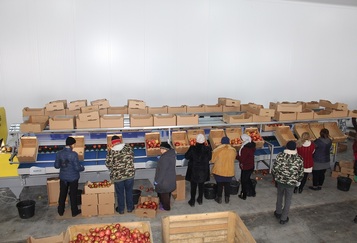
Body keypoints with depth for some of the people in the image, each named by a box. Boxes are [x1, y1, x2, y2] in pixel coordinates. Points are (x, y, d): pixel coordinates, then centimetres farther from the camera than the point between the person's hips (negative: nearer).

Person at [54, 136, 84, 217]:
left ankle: (60, 211, 33)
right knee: (73, 194, 11)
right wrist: (82, 168, 2)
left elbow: (56, 166, 1)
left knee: (62, 194, 19)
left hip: (63, 177, 4)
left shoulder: (59, 153, -7)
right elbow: (77, 167, -19)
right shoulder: (74, 154, -22)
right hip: (73, 178, -4)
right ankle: (74, 211, 23)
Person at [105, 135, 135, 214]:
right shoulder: (128, 147, -3)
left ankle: (121, 209, 28)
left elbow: (108, 164, -7)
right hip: (129, 173, 2)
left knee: (120, 193, 15)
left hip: (117, 175, -2)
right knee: (129, 191, 18)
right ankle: (130, 208, 29)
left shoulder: (111, 151, -9)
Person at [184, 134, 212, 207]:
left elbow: (186, 156, -6)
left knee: (193, 186, 13)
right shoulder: (207, 149, -14)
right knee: (201, 185, 19)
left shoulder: (192, 148, -20)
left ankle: (192, 201, 23)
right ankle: (200, 200, 32)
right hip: (203, 171, 2)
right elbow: (209, 158, 1)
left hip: (194, 171, -2)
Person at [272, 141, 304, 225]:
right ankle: (283, 218, 26)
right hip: (291, 182, -1)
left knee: (279, 196, 25)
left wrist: (275, 177, 8)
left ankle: (278, 213, 41)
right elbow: (301, 173, -5)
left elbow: (274, 169, -10)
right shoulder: (299, 159, -14)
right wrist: (297, 181, 12)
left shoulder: (280, 155, -15)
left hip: (280, 180, 1)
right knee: (288, 200, 16)